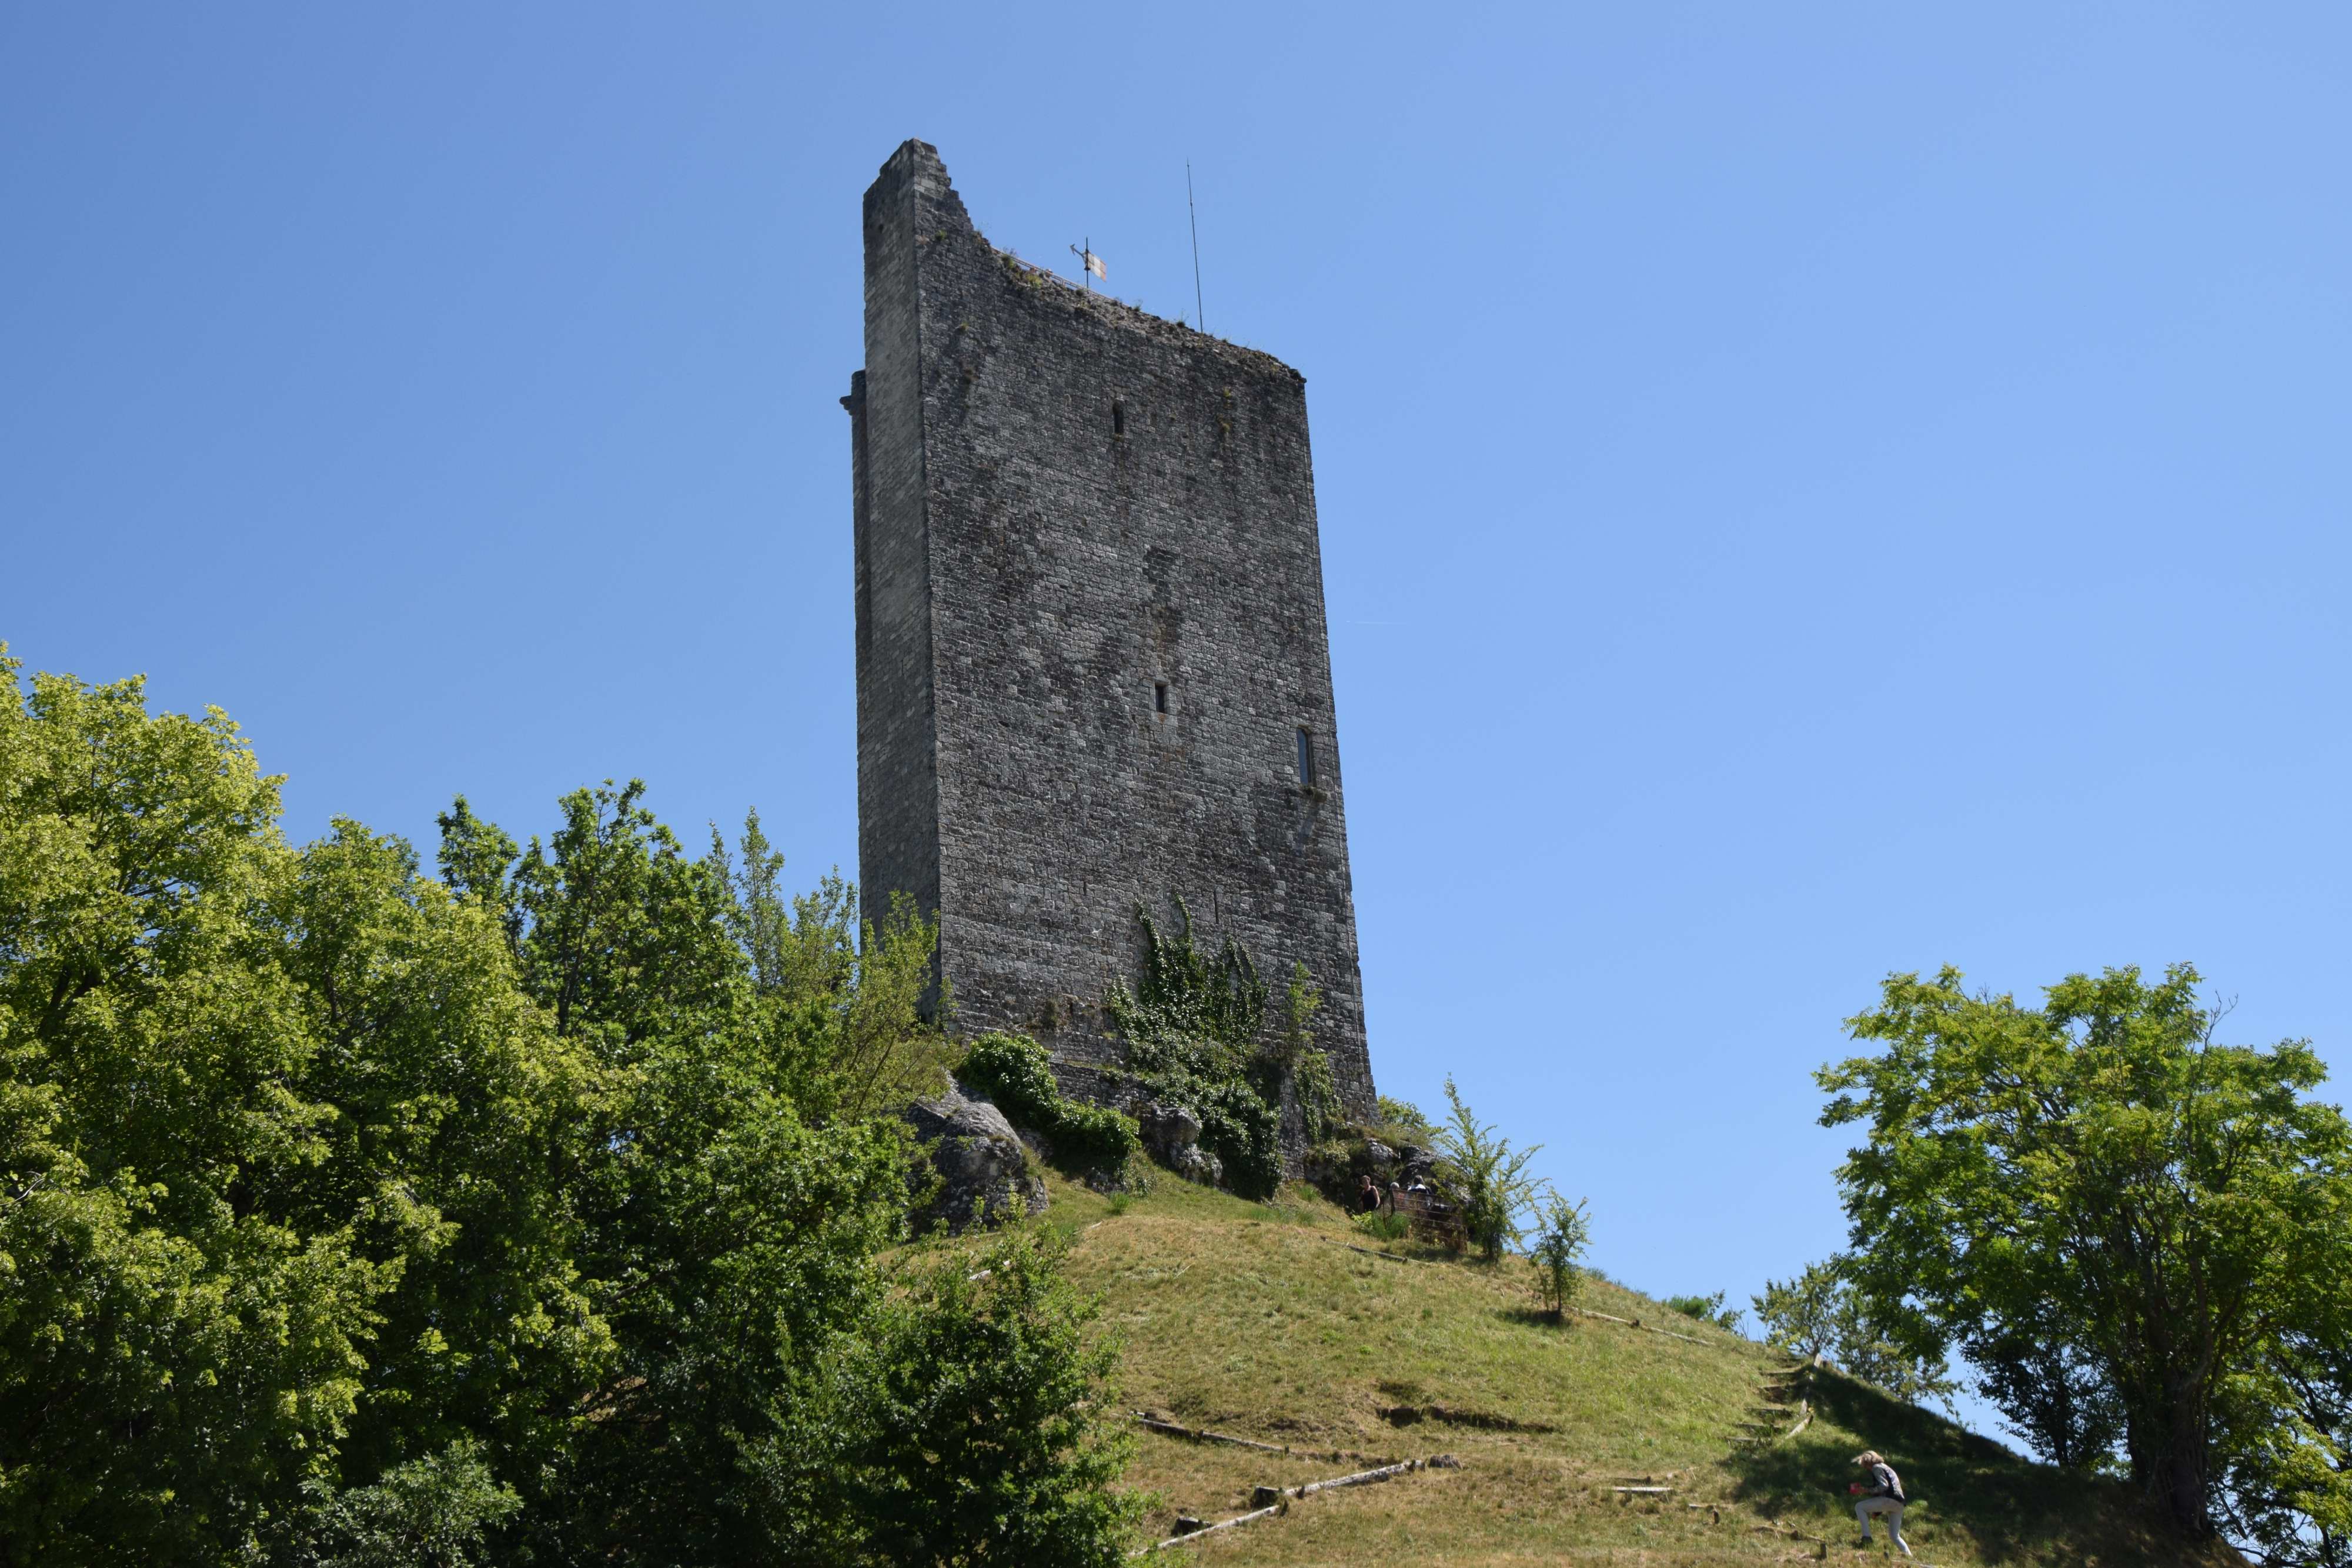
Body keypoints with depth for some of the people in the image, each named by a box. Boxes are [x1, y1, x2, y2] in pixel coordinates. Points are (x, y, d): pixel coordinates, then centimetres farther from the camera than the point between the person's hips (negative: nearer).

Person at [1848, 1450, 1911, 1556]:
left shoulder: (1876, 1468, 3)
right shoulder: (1886, 1468, 32)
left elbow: (1884, 1486, -13)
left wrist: (1866, 1491, -9)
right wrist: (1878, 1512, 30)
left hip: (1889, 1500, -9)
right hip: (1899, 1504, 9)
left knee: (1859, 1507, -6)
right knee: (1894, 1536, 16)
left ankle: (1866, 1537, -16)